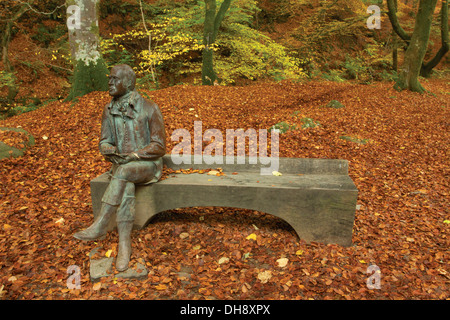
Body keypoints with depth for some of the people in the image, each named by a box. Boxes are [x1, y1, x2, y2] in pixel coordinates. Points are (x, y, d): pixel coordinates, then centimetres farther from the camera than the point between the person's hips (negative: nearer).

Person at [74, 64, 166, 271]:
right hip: (122, 167, 3)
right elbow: (104, 142, 10)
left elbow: (159, 147, -10)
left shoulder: (149, 109, -8)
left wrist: (132, 155, -22)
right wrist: (111, 151, -15)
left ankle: (100, 225, -31)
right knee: (126, 188, -32)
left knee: (124, 171, -36)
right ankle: (124, 246, -31)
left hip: (147, 164, -3)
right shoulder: (109, 111, 7)